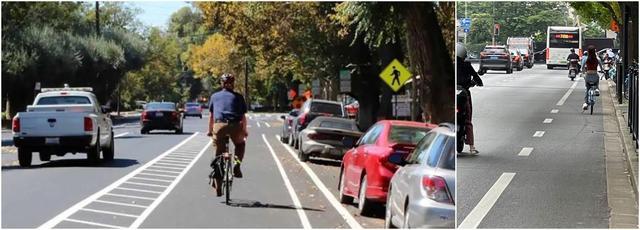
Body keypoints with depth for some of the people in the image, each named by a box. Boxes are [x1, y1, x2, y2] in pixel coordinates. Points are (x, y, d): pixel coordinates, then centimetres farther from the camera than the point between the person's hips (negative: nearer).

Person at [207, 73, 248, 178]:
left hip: (219, 125, 0)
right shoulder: (238, 97, 17)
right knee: (240, 144, 26)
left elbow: (211, 116, 22)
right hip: (235, 126, 0)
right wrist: (245, 131, 28)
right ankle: (237, 166, 8)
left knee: (219, 150, 14)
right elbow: (243, 116, 17)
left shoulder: (214, 96, 20)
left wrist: (210, 130, 32)